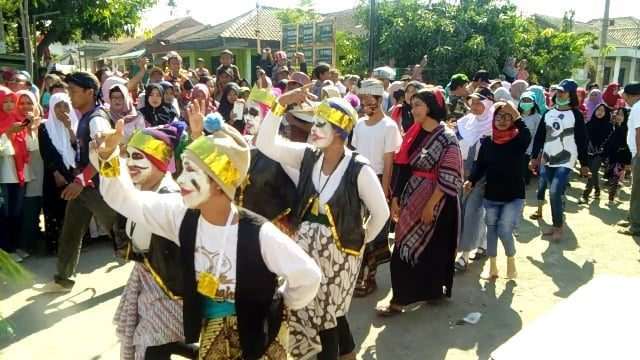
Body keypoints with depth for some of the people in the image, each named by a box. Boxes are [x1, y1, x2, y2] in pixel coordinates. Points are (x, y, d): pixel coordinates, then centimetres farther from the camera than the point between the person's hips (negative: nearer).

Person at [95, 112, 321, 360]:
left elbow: (308, 276, -23)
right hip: (210, 333, 5)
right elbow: (125, 199, -8)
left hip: (257, 337, -4)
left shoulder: (259, 233, -29)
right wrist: (108, 156, -24)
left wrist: (280, 304, -5)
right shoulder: (181, 216, -13)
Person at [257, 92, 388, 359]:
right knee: (314, 307, 15)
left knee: (327, 310, 8)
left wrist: (361, 239, 3)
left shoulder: (359, 170, -16)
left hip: (338, 247, -5)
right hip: (306, 242, 5)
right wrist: (281, 105, -19)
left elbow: (381, 212, -8)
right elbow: (265, 144, -10)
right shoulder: (307, 156, -3)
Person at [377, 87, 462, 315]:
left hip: (435, 202, -7)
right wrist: (396, 197, 7)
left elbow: (448, 177, -16)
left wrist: (430, 205, -19)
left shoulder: (446, 137, -12)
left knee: (431, 249, 2)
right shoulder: (414, 134, 8)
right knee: (405, 249, 9)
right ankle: (400, 298, 19)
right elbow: (403, 168, 10)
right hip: (412, 200, 7)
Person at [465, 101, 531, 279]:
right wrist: (471, 180, -15)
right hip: (491, 195, 3)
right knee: (491, 230, 9)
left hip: (514, 196, -3)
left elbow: (527, 137, -31)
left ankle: (511, 261, 16)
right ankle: (492, 266, 25)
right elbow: (480, 165, 1)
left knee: (504, 230, -13)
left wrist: (517, 117, -39)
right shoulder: (487, 141, 0)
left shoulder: (518, 140, -8)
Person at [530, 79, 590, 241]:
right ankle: (556, 224, 22)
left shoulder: (576, 114, -5)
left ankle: (559, 226, 0)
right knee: (556, 194, 11)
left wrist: (584, 164, -4)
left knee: (555, 193, -15)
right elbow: (539, 137, 10)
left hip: (565, 161, -5)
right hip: (547, 160, 5)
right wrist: (534, 157, 4)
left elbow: (582, 141, -4)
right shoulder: (548, 114, 9)